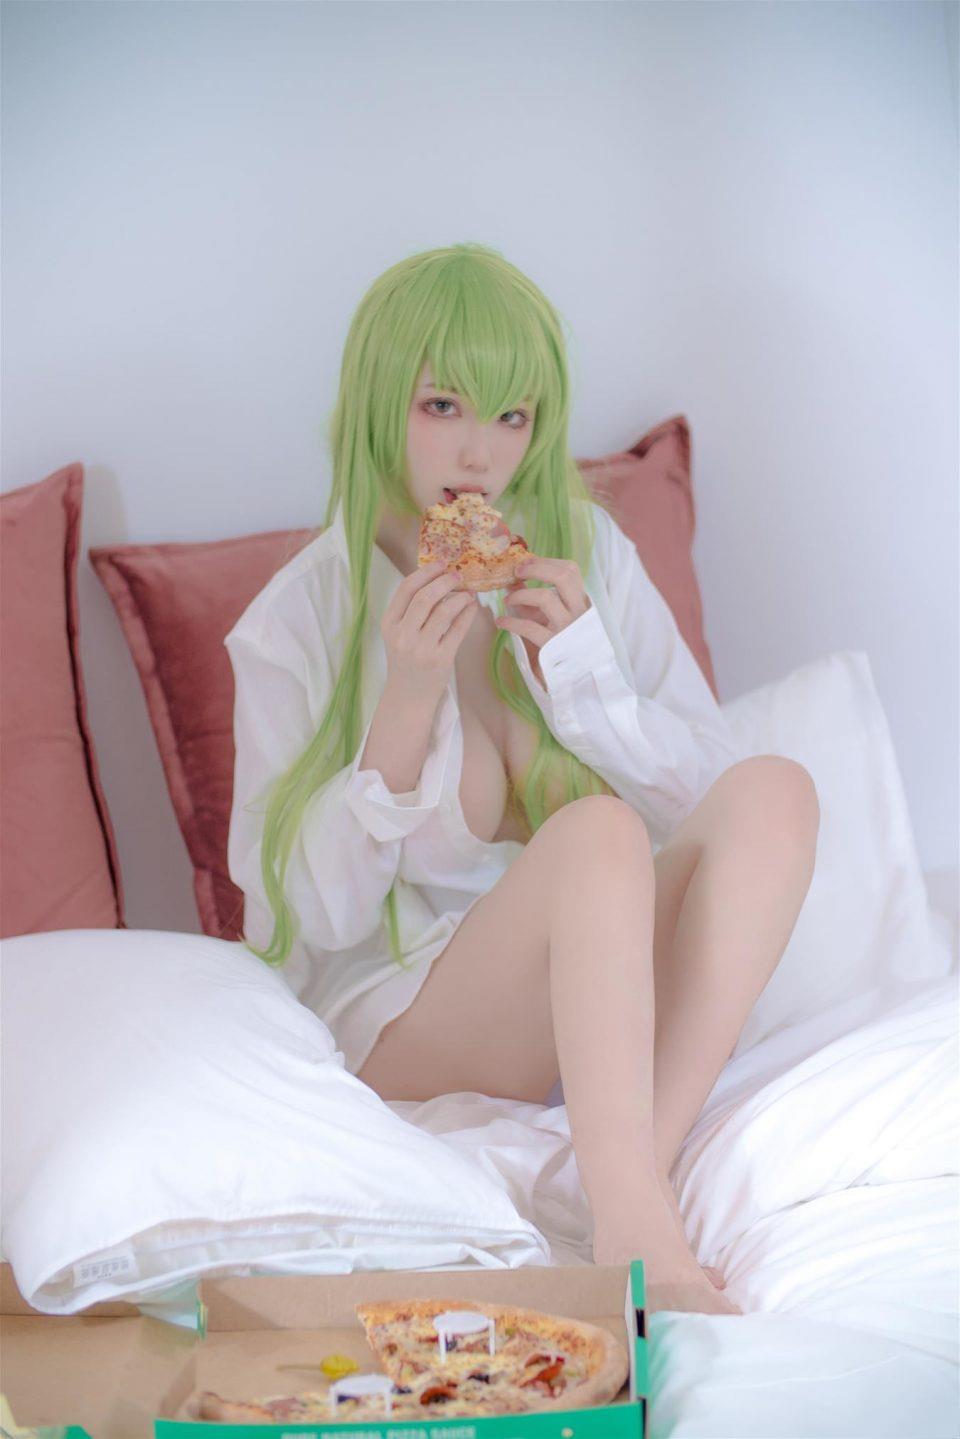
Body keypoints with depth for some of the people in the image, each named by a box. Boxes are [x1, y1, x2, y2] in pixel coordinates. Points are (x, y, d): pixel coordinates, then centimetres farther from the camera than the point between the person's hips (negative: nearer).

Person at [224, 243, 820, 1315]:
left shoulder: (585, 553, 6)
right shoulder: (298, 620, -5)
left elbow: (705, 793, 5)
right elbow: (315, 909, -8)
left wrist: (584, 674, -13)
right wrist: (410, 700, -20)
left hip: (612, 992, 4)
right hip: (396, 1012, -4)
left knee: (773, 792, -22)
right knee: (598, 831, -32)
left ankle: (638, 1173, -32)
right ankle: (634, 1238, -42)